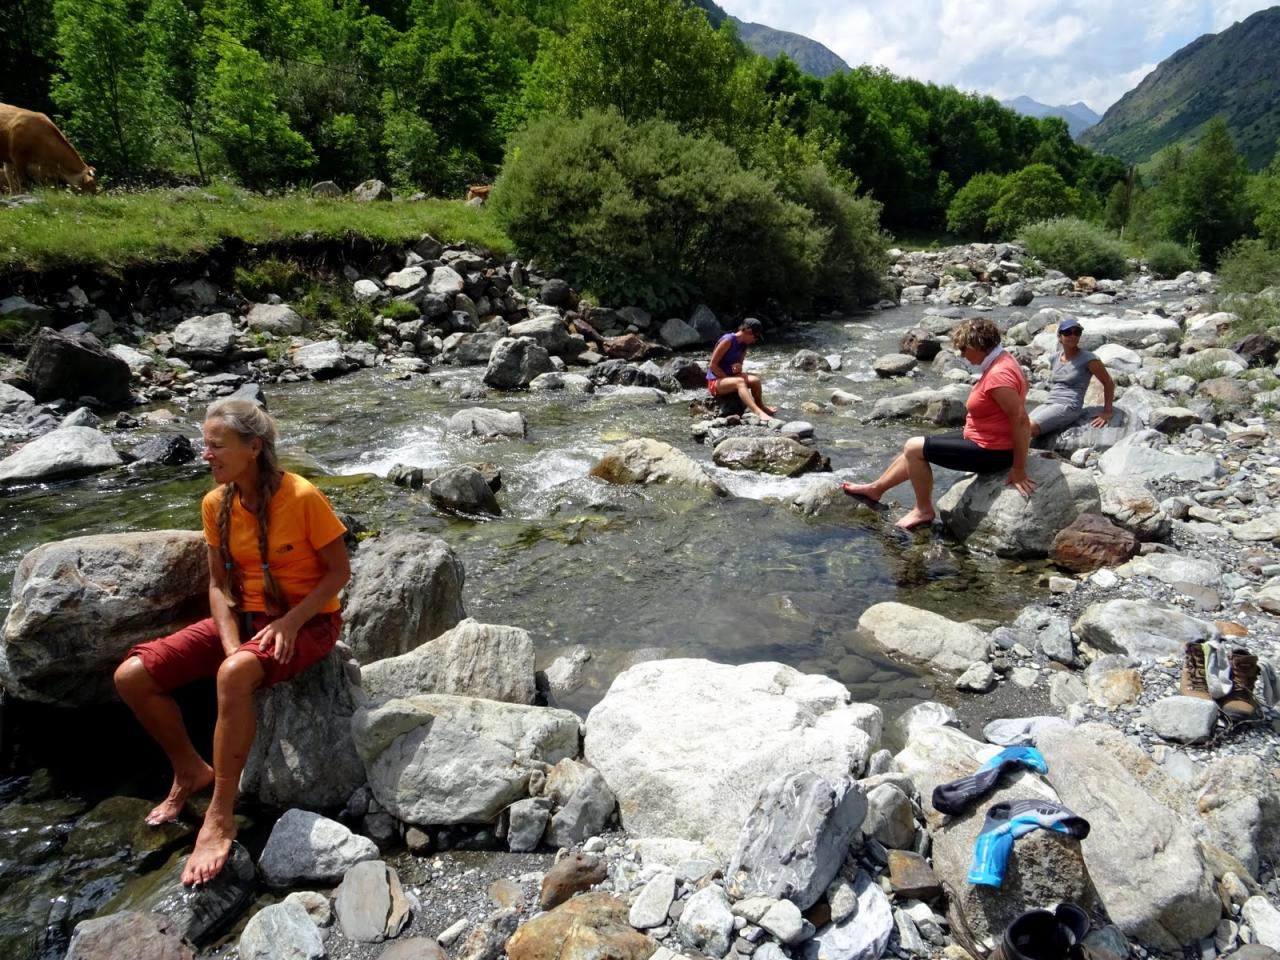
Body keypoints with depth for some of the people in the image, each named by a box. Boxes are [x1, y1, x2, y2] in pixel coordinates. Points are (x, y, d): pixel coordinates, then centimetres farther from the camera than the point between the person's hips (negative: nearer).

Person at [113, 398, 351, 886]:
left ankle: (220, 817, -21)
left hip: (307, 621, -6)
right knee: (132, 676, -8)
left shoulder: (302, 497, -20)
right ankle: (191, 770, 15)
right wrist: (231, 643, -12)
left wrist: (290, 622, -22)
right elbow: (219, 583, 3)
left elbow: (339, 570, -13)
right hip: (244, 617, 6)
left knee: (233, 675, -37)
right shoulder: (215, 504, -2)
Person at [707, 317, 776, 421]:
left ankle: (760, 407, 6)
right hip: (715, 382, -8)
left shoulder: (743, 346, 8)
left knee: (755, 380, -14)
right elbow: (712, 365, -17)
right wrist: (727, 378, -17)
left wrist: (739, 368, -9)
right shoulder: (728, 340, -16)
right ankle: (758, 412, -50)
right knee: (740, 381, -34)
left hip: (729, 378, 8)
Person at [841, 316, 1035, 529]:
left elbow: (1022, 421, -30)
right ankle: (876, 489, 33)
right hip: (982, 438, 10)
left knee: (914, 448, -6)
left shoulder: (997, 375, -29)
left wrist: (1019, 469, -23)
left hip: (990, 451, -10)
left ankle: (923, 510, 11)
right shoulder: (1001, 360, 3)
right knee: (915, 447, 15)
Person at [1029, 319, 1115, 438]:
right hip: (1048, 403, 6)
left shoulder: (1088, 359, -3)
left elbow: (1109, 383, 3)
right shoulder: (1054, 358, 13)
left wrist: (1107, 412, 2)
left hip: (1068, 407, -6)